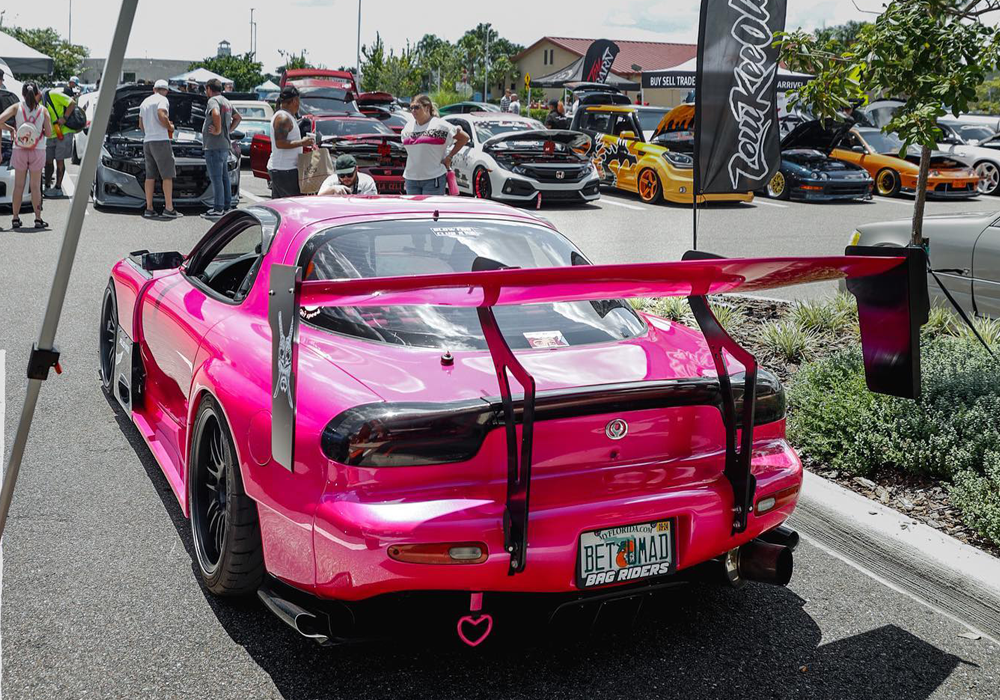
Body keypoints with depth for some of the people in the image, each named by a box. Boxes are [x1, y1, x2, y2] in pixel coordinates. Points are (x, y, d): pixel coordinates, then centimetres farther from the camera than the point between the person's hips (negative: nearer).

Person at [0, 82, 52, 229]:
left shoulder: (17, 107, -1)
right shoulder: (43, 110, -1)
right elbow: (48, 132, -5)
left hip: (20, 151, 1)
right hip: (38, 151, 0)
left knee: (18, 185, 7)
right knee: (35, 186, 5)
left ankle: (15, 219, 8)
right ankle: (38, 219, 5)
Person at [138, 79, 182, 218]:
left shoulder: (145, 102, 20)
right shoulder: (162, 100, -4)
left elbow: (141, 124, 22)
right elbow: (161, 116, -21)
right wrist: (170, 127, -5)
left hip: (147, 141, 8)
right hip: (161, 140, -8)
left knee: (150, 176, 7)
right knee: (167, 175, -6)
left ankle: (149, 209, 5)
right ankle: (168, 209, -11)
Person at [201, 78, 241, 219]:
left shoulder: (213, 100, -11)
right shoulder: (226, 102, 19)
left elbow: (216, 114, -32)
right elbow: (238, 117, 31)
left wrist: (218, 130, -22)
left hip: (214, 146, -10)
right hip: (225, 145, 10)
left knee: (216, 178, -8)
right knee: (224, 177, 14)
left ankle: (218, 209, -8)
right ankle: (227, 206, 19)